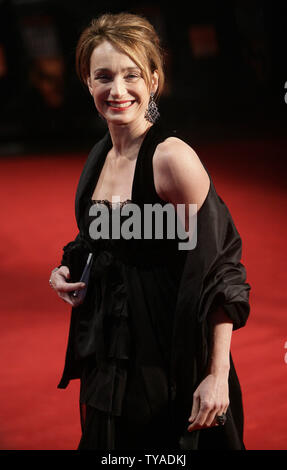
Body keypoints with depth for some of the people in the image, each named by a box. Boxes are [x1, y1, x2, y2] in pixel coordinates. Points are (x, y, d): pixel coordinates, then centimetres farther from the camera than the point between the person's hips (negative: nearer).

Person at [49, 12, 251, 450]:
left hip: (168, 366, -7)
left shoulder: (172, 158, -18)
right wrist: (69, 273, 1)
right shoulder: (101, 156, 6)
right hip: (110, 361, 8)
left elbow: (217, 270, -20)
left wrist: (217, 375, -24)